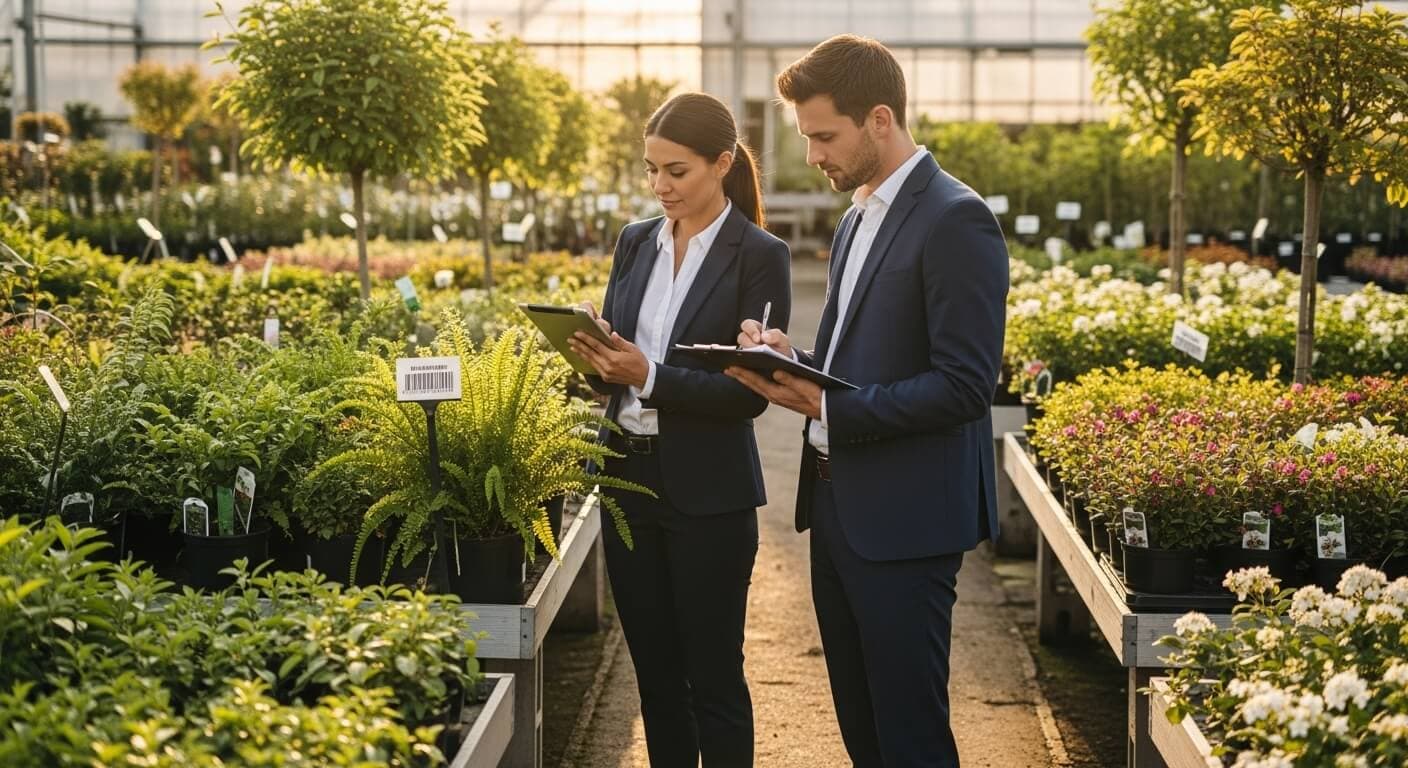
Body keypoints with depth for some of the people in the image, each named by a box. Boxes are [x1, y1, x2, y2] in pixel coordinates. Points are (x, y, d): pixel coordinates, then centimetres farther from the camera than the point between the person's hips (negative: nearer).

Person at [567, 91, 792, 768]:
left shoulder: (760, 256, -8)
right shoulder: (635, 242, 9)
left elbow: (750, 392, -13)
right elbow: (612, 346, 14)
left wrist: (650, 376, -24)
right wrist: (598, 362, -9)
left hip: (708, 495, -5)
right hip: (629, 480, 6)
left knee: (713, 679, 3)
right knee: (655, 676, 14)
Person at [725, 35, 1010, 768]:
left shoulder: (955, 221, -14)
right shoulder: (857, 218, 14)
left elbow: (965, 385, -20)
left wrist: (828, 405, -21)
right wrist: (793, 361, 2)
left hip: (904, 520, -9)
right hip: (837, 505, 9)